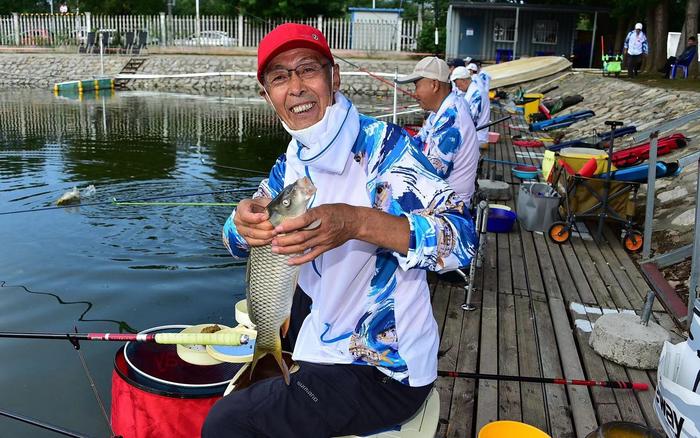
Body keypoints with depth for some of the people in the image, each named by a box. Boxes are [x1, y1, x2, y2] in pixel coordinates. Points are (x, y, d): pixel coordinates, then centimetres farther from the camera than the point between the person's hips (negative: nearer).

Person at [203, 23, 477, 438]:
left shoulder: (382, 144, -22)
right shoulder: (295, 157, 1)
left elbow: (462, 238, -30)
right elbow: (241, 243, 3)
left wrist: (358, 222, -45)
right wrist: (244, 222, -21)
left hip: (384, 372, -8)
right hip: (329, 332, 8)